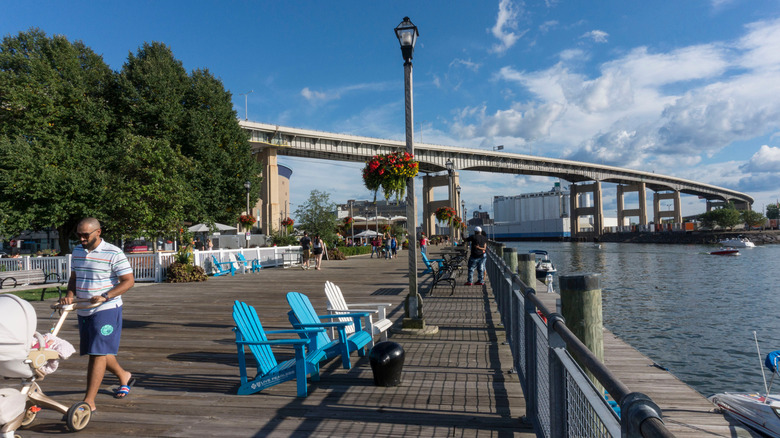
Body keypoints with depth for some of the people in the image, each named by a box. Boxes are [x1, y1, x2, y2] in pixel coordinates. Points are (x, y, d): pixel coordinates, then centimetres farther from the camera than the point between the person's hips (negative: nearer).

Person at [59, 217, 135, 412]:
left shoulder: (113, 253, -13)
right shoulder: (77, 251, 9)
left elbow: (129, 280, -14)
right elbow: (73, 278, 19)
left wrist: (105, 297, -24)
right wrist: (70, 295, 0)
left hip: (106, 310, -8)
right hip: (83, 311, 8)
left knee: (98, 353, -7)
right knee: (98, 352, 16)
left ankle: (89, 401, -3)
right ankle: (124, 376, 38)